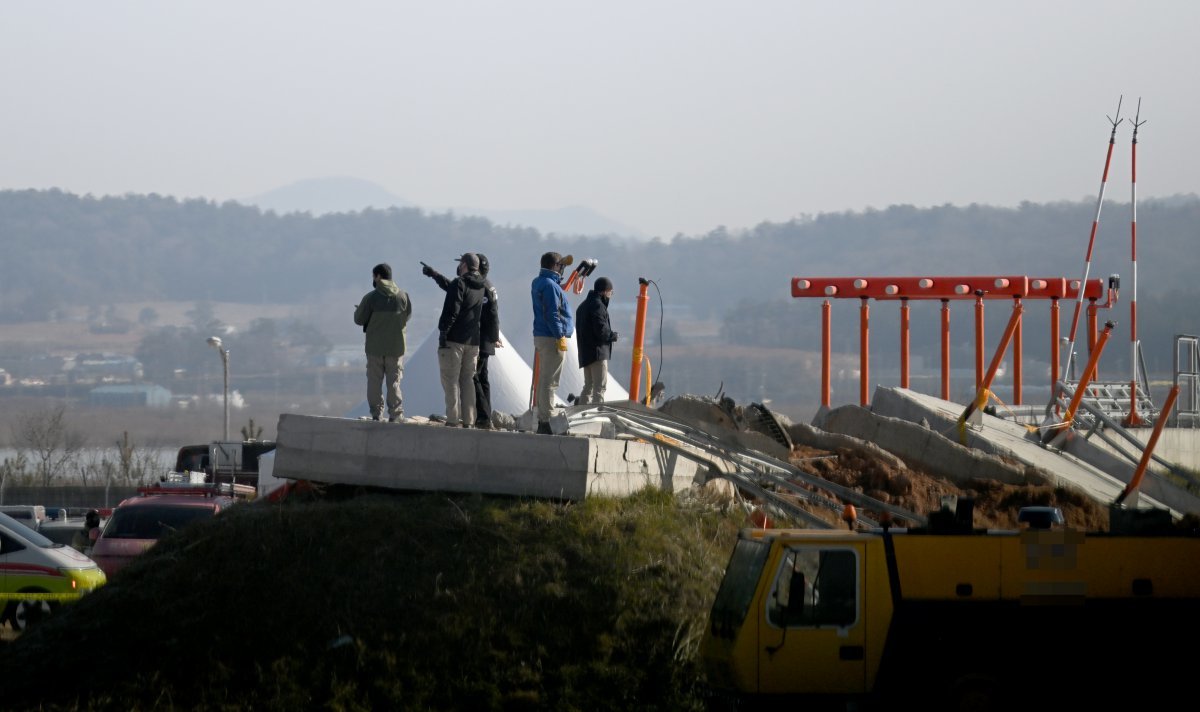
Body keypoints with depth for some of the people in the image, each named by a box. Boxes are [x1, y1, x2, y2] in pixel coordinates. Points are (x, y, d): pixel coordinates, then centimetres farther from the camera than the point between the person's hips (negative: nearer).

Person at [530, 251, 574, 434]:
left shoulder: (539, 283, 14)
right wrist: (560, 336, -19)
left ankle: (542, 420, 19)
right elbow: (552, 314, -20)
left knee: (544, 380, 14)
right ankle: (545, 422, -11)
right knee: (550, 381, -9)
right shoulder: (550, 285, -15)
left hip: (541, 336, 10)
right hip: (552, 337, -10)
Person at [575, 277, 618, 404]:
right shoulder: (597, 305, -13)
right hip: (597, 351, -10)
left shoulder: (583, 306, 19)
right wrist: (613, 335, -2)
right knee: (600, 386, -11)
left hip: (585, 353, 10)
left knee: (589, 385, 17)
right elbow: (601, 330, -21)